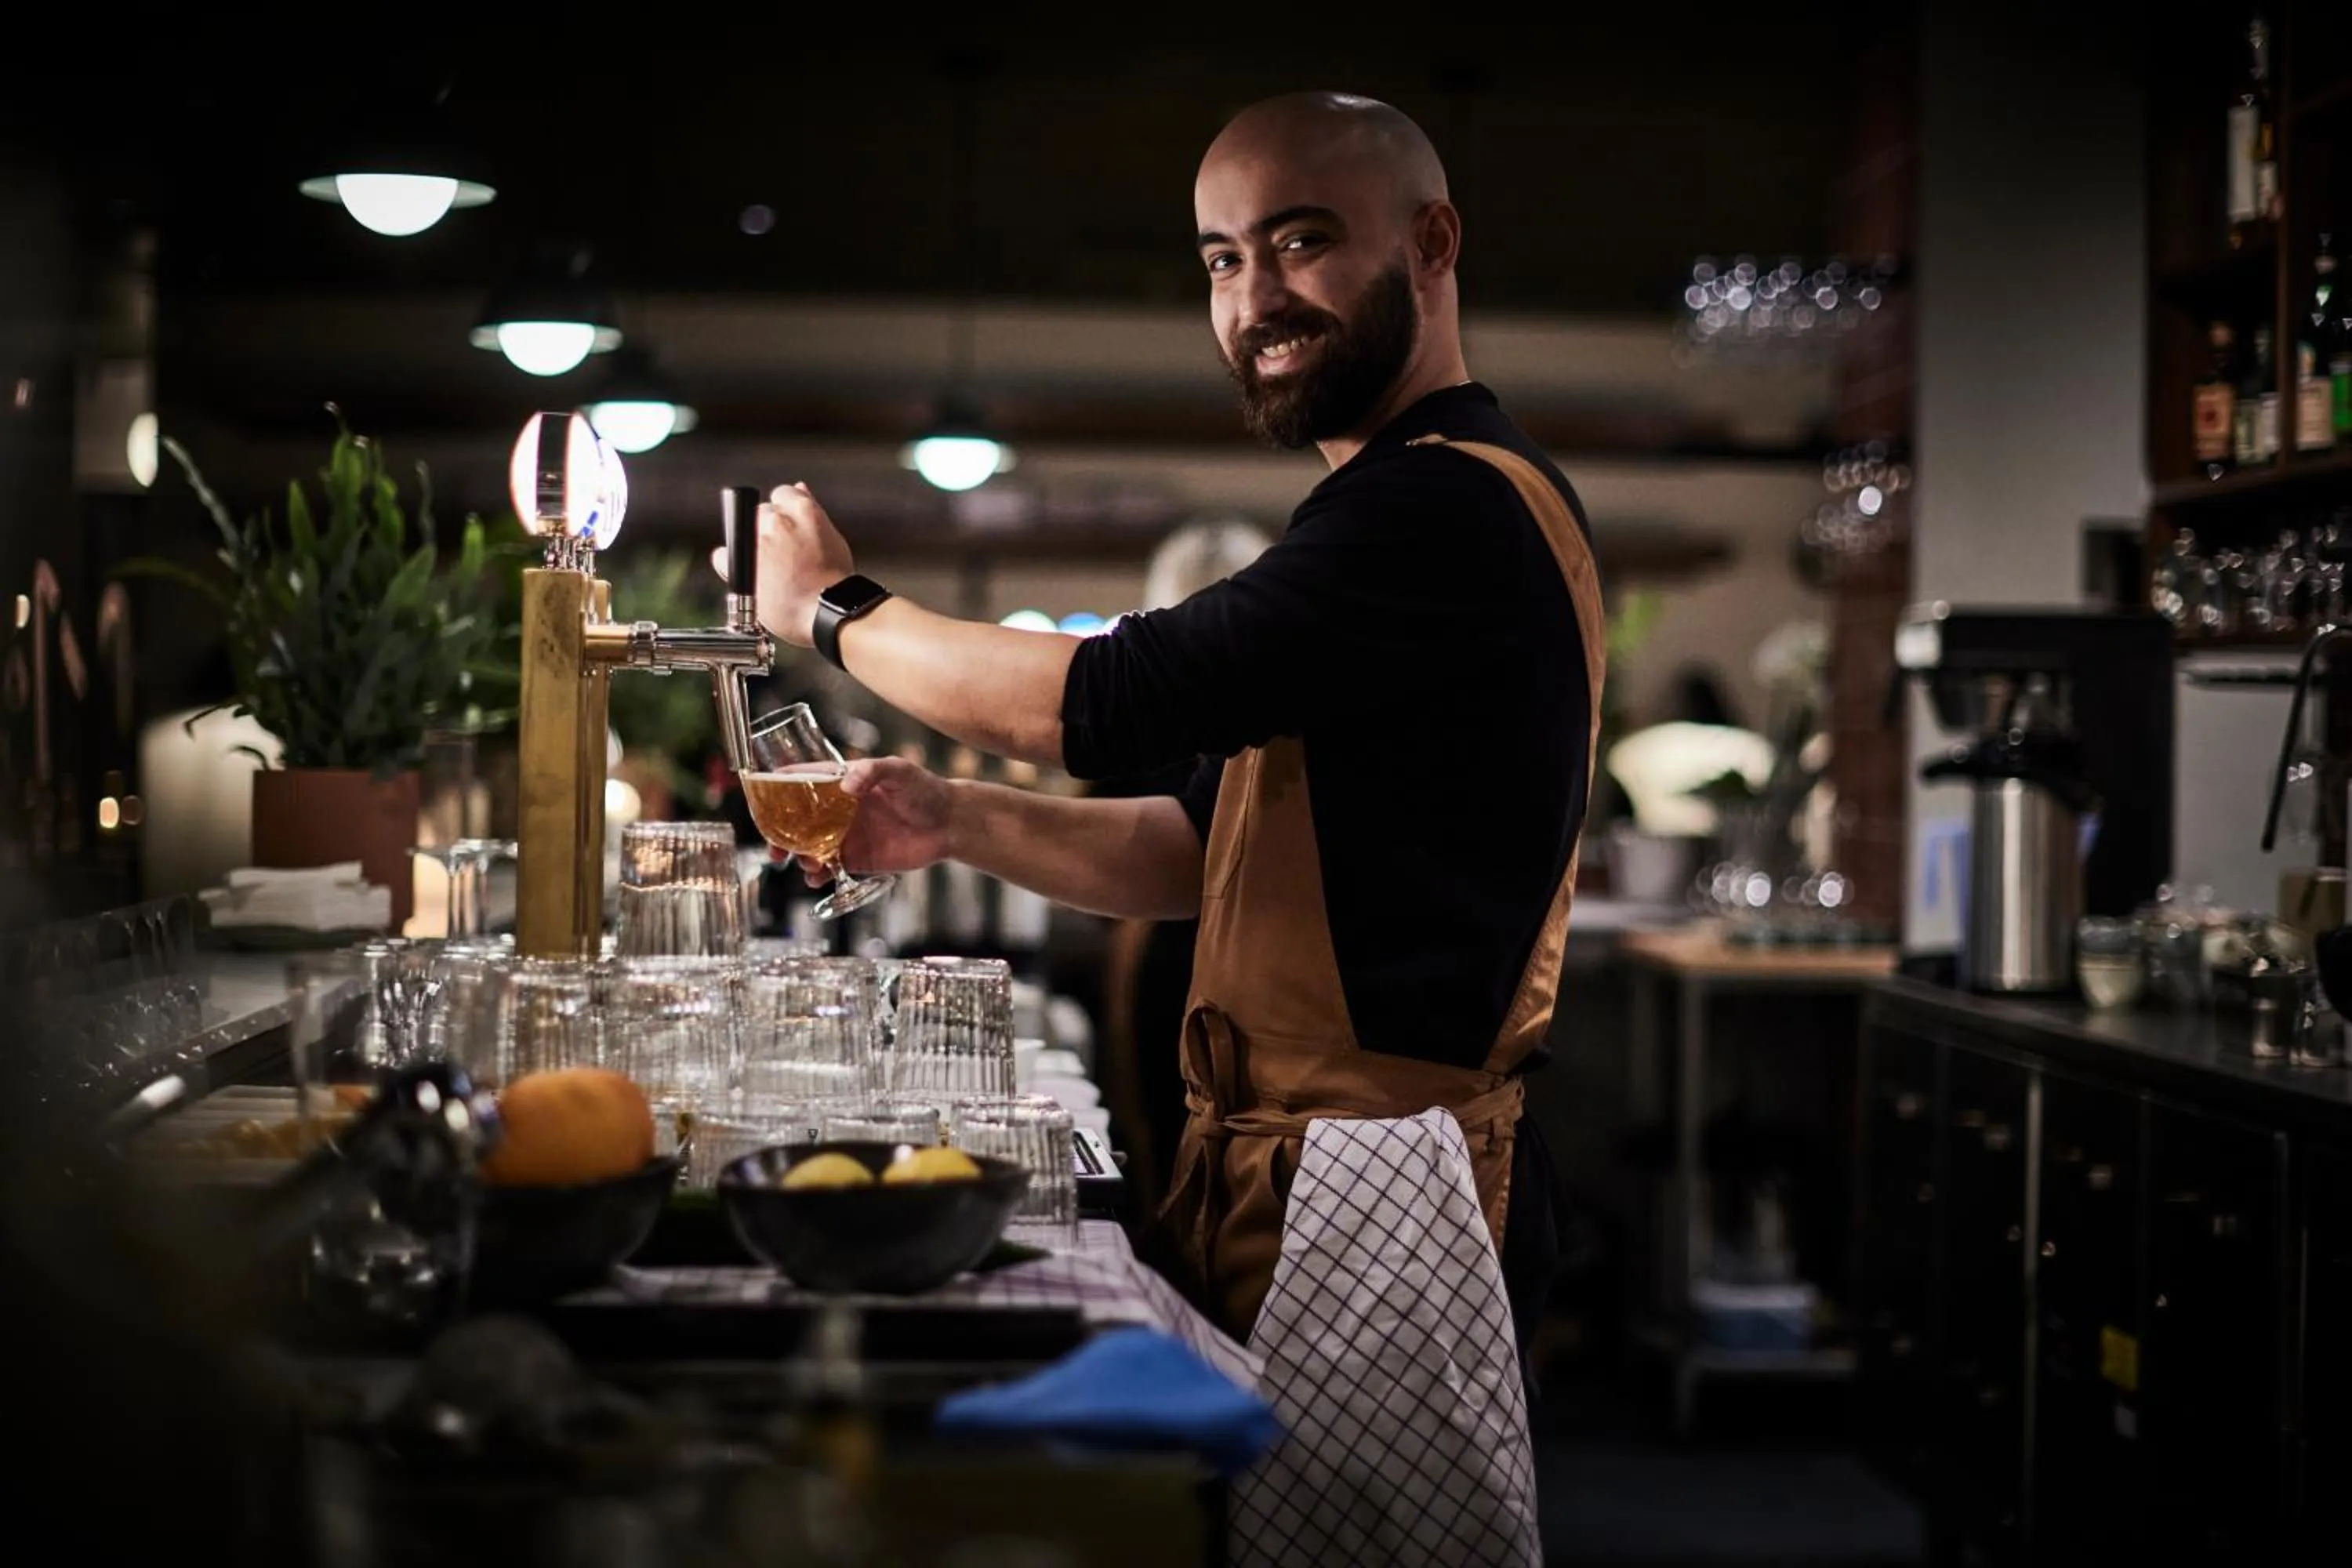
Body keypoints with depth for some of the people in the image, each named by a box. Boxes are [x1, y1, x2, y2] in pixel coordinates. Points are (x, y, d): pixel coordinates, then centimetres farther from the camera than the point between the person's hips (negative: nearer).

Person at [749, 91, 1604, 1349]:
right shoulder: (1409, 505, 19)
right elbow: (1204, 854, 19)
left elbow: (1109, 701, -19)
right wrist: (954, 820, 4)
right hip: (1272, 1178, 10)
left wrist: (834, 608, -3)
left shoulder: (1459, 505, -17)